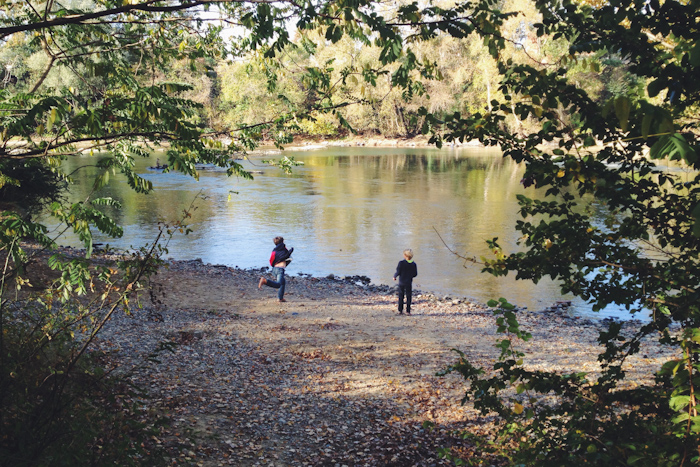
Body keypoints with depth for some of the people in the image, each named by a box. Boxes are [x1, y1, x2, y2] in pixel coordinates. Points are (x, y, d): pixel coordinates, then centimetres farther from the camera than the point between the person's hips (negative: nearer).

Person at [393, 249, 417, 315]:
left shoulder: (401, 263, -12)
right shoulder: (413, 264, -4)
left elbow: (398, 272, -11)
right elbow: (415, 274, 1)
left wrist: (394, 276, 8)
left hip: (401, 282, -1)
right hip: (409, 282, 1)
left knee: (401, 296, 10)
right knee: (408, 297, 7)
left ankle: (400, 310, 12)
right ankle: (408, 311, 6)